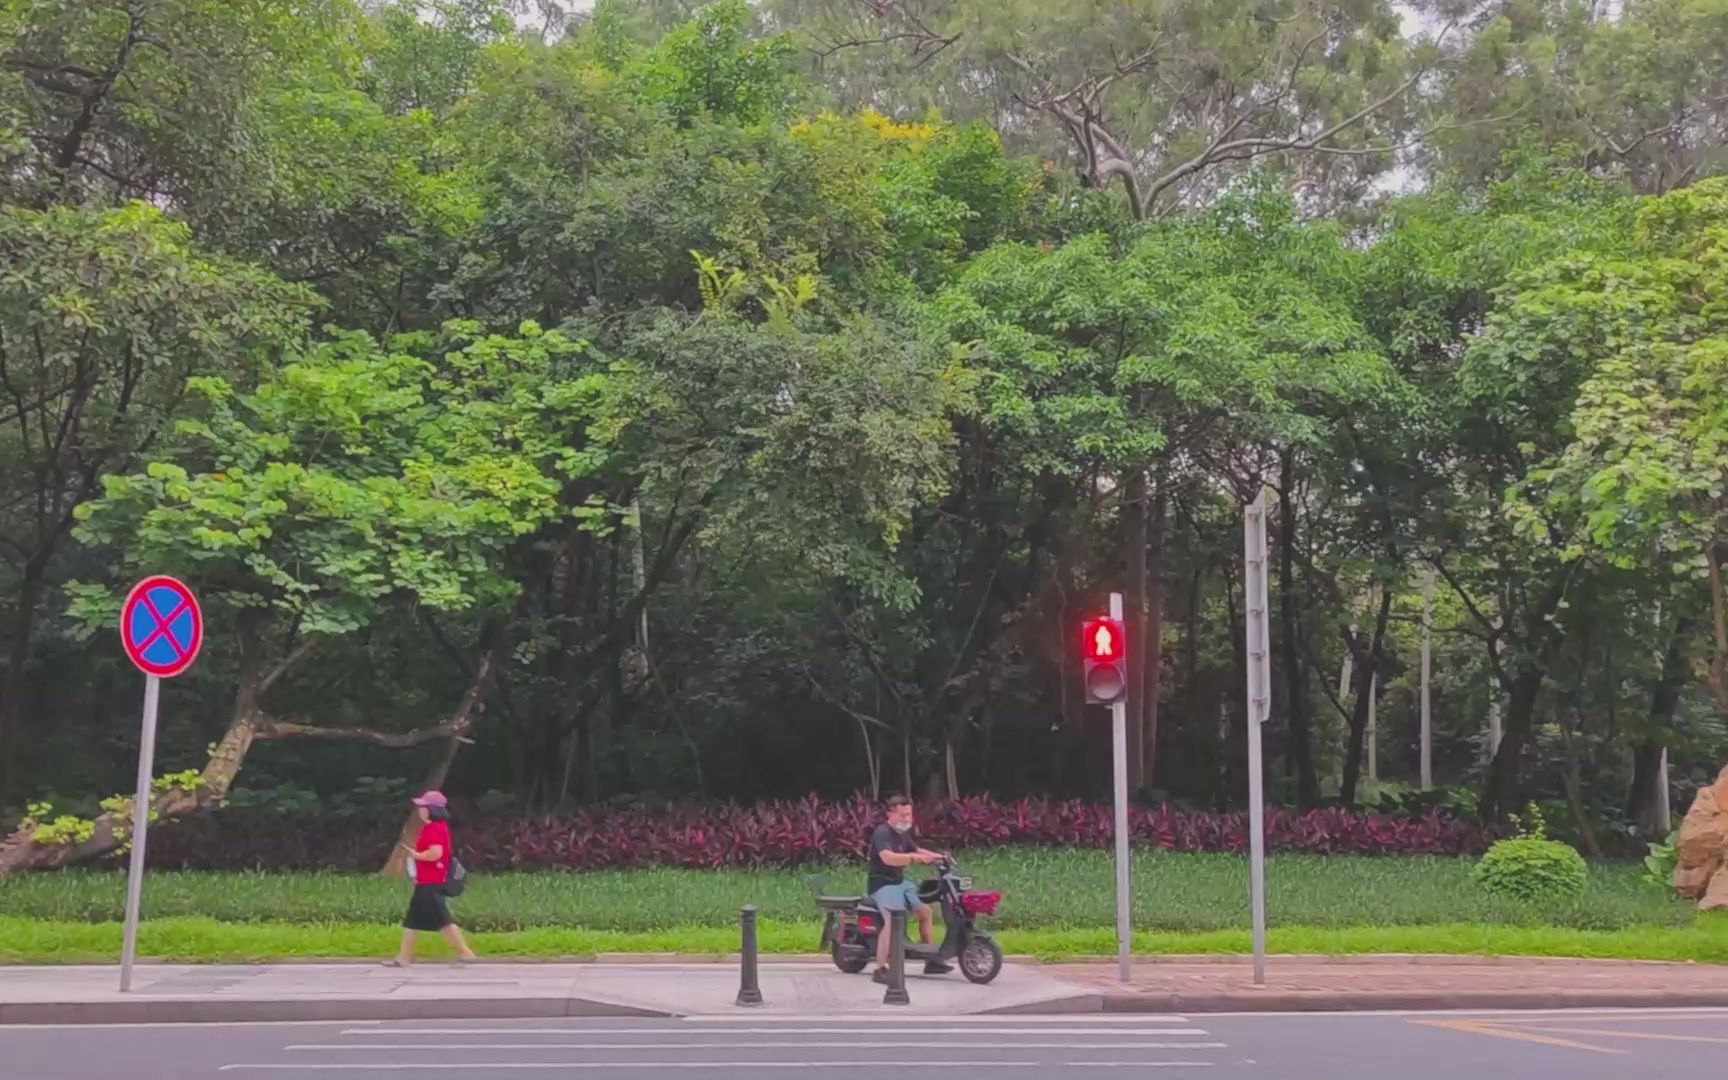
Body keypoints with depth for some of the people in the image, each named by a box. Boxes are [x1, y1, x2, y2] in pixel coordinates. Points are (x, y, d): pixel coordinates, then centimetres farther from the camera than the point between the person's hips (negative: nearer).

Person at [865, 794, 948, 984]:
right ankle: (881, 969, -34)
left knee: (925, 910, 16)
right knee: (891, 920, -30)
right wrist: (913, 857, -45)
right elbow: (888, 858, -35)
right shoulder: (882, 833, -18)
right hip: (882, 884, -10)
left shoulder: (903, 834, 12)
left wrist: (939, 857, 11)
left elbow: (917, 850, 26)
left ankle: (931, 961, 25)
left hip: (899, 882, 10)